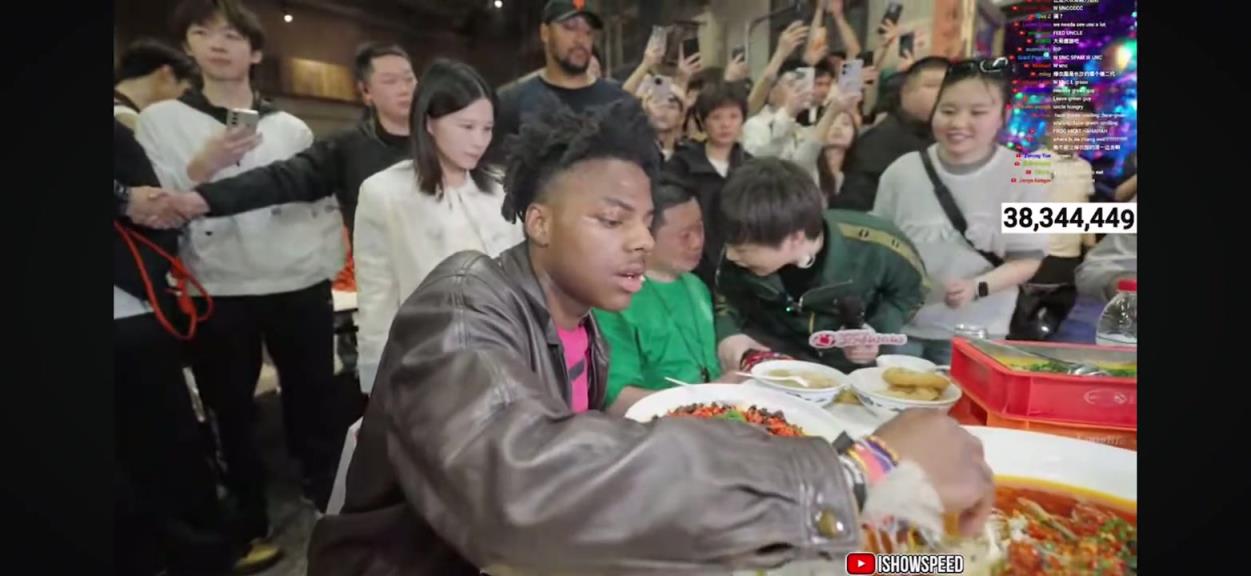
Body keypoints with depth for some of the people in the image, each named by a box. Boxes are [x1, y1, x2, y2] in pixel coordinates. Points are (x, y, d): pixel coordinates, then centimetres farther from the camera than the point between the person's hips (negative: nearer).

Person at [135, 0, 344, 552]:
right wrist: (201, 166, -16)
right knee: (232, 413, 12)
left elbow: (326, 202, 11)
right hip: (218, 296, 0)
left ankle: (333, 507, 24)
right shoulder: (159, 120, 4)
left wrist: (327, 264, -1)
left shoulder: (291, 127, 8)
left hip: (301, 289, 1)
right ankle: (251, 525, 28)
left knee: (314, 404, 9)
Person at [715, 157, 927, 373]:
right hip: (775, 352, 0)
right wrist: (728, 337, -19)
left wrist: (880, 334, -21)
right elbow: (727, 298, 2)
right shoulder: (737, 259, -22)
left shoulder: (875, 247, -28)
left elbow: (911, 288, -5)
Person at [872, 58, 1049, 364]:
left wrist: (977, 287, -24)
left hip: (975, 337, -1)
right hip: (899, 326, 2)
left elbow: (1027, 259, -6)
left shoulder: (1023, 177, -8)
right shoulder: (903, 171, -4)